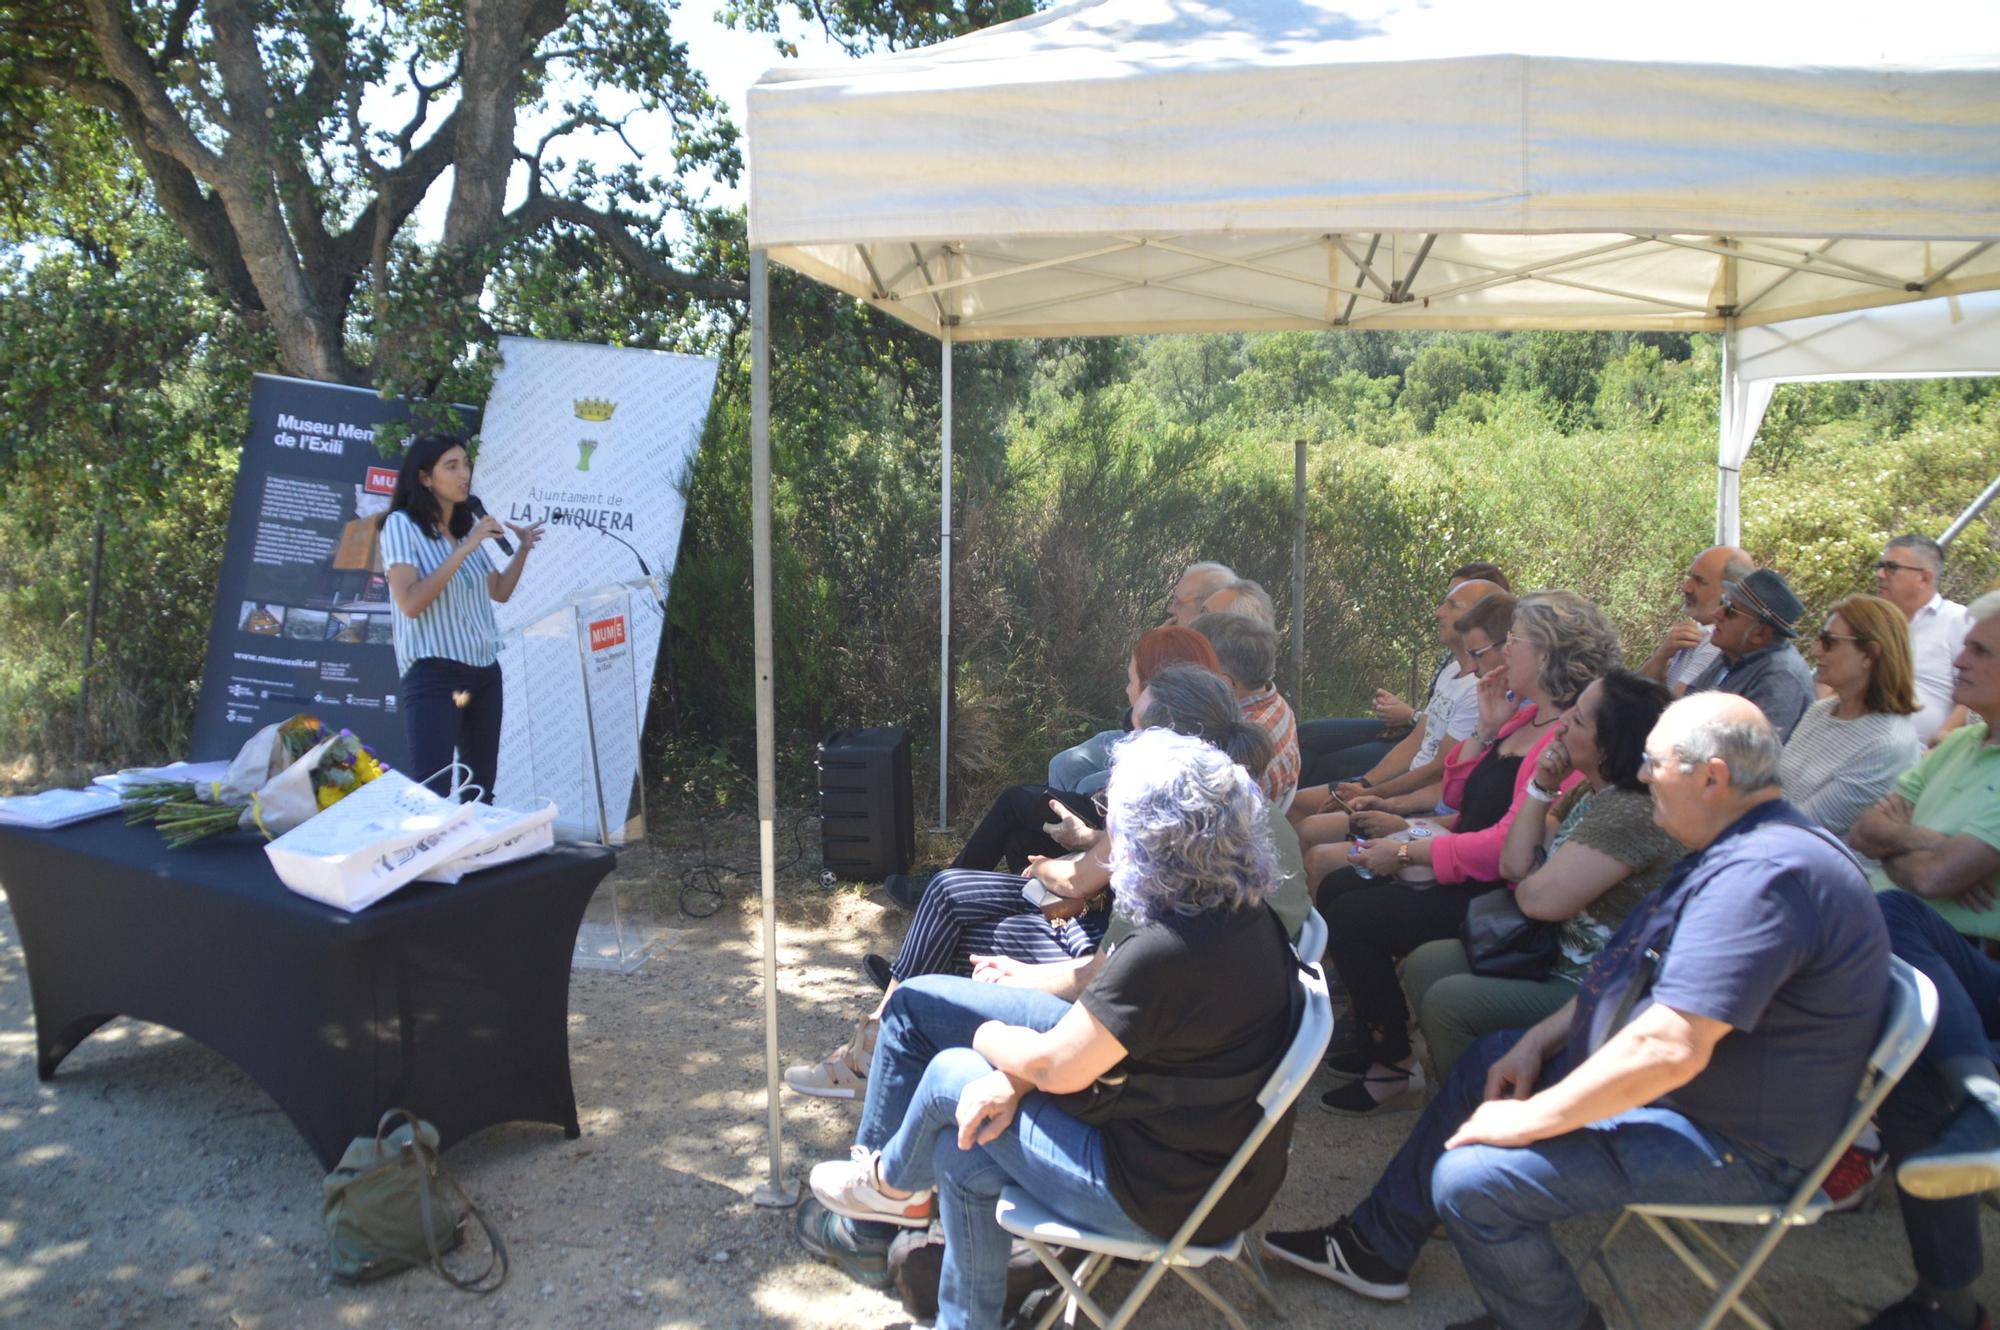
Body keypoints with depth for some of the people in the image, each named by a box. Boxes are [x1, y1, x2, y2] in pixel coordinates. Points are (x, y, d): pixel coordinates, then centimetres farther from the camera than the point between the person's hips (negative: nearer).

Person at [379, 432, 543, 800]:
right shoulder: (402, 524, -8)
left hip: (484, 671, 7)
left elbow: (499, 592, 20)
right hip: (434, 674, -7)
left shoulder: (468, 525, 11)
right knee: (434, 792, -10)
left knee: (481, 787, 12)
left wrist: (524, 550, 5)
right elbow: (410, 603, -20)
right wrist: (464, 550, -21)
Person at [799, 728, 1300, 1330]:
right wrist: (1015, 1072, -10)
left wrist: (989, 1038, -1)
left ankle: (893, 1185, 37)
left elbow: (1057, 1068, -23)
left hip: (1166, 1191, -9)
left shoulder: (1169, 953, -34)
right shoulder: (1242, 912, -5)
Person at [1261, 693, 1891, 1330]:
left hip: (1728, 1144, -11)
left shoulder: (1763, 877, -30)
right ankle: (1375, 1245, 30)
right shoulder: (1741, 850, 7)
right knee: (1486, 1061, 21)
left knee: (1470, 1179, -21)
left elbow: (1669, 1050, -36)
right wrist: (1541, 1039, 7)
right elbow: (1648, 972, 16)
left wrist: (1531, 1119, -25)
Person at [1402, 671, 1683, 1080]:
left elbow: (1538, 898, -25)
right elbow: (1514, 866, 5)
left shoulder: (1634, 814, -25)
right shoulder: (1587, 793, 7)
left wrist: (1525, 882, -1)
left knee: (1446, 1003, -18)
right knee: (1423, 966, 6)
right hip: (1556, 952, 10)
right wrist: (1542, 787, -3)